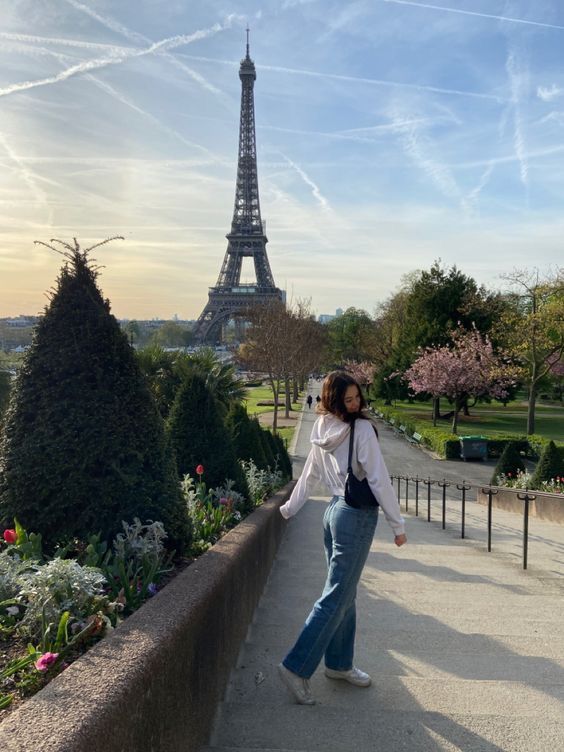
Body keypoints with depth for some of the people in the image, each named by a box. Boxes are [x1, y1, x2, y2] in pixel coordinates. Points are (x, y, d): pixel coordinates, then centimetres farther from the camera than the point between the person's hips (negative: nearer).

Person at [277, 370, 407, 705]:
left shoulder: (323, 431, 6)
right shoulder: (362, 429, -16)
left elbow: (308, 476, 16)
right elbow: (379, 480, -16)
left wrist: (289, 508, 28)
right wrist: (397, 524, -9)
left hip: (335, 510, 8)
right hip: (358, 516, -8)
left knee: (344, 593, 18)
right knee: (336, 597, -2)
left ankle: (339, 664, 30)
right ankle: (297, 667, 1)